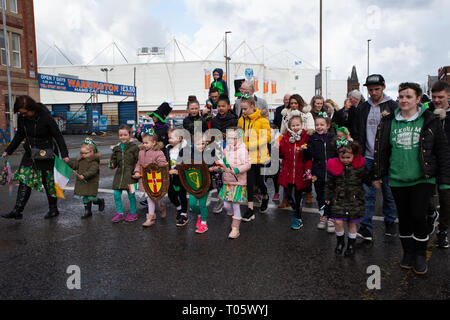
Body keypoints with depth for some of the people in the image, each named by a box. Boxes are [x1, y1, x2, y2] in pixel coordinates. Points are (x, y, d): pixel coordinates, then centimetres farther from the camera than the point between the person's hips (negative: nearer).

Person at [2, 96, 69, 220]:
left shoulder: (45, 117, -20)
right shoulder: (22, 118, -4)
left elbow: (58, 136, -15)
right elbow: (19, 135, 13)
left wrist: (64, 155, -18)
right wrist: (8, 151, 16)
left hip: (46, 155, -5)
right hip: (30, 154, 5)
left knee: (49, 182, 6)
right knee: (24, 180, -2)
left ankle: (53, 209, 22)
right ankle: (17, 211, 4)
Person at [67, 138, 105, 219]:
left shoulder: (94, 162, -15)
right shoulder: (80, 160, 9)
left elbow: (92, 171, -26)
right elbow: (74, 165, 14)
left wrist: (84, 175, -37)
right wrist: (67, 162, 0)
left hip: (91, 183, -7)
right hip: (82, 183, 7)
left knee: (91, 197, -6)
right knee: (85, 197, 11)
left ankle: (100, 201, 25)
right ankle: (88, 211, 22)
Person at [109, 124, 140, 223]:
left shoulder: (134, 147, -5)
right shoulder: (116, 148, 9)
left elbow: (138, 160, -5)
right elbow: (114, 159, 15)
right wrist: (112, 164, -7)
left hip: (130, 174, -5)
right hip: (119, 173, 5)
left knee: (131, 194, 2)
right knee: (116, 194, 3)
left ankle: (133, 213, 20)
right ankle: (120, 213, 19)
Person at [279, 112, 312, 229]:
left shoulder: (306, 137, -5)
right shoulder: (285, 137, 4)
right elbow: (281, 154, 5)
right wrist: (277, 146, -13)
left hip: (300, 173, -3)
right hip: (287, 172, 3)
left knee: (298, 196, 8)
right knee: (288, 195, 10)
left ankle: (298, 219, 26)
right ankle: (296, 210, 40)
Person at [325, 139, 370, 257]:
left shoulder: (359, 166, -5)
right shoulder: (334, 166, -4)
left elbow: (368, 179, 7)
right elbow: (329, 184, 4)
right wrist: (328, 197, 6)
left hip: (355, 200, 0)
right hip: (339, 199, 0)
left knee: (352, 223, 10)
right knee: (338, 222, -7)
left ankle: (351, 245, 29)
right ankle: (340, 242, 20)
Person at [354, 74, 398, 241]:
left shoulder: (393, 107, -1)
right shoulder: (363, 108, 9)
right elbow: (358, 133, 13)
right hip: (368, 158, 2)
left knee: (388, 192, 10)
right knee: (368, 193, -1)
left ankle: (390, 222, 30)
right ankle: (366, 227, 3)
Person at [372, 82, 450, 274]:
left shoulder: (430, 121, -2)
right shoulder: (389, 122, 4)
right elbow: (381, 150, 10)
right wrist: (378, 176, 10)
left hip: (423, 179, -2)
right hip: (398, 180, 3)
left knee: (418, 216, -7)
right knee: (404, 217, 11)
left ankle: (420, 256, 16)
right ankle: (408, 253, 29)